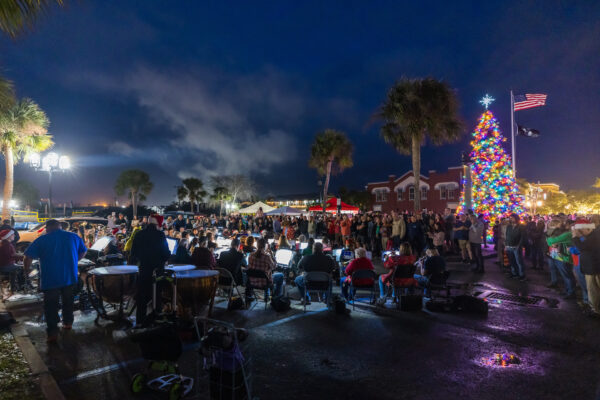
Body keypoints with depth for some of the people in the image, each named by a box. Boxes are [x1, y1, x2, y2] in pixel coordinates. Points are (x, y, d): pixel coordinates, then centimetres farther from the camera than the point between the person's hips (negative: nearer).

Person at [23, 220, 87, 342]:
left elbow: (28, 257, -7)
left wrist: (26, 270, 10)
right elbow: (83, 251, 13)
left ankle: (52, 332, 3)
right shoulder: (73, 237, 2)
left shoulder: (42, 240, -6)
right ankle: (68, 323, 32)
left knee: (51, 305, 5)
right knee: (68, 302, 20)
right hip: (70, 277, 3)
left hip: (50, 280, -3)